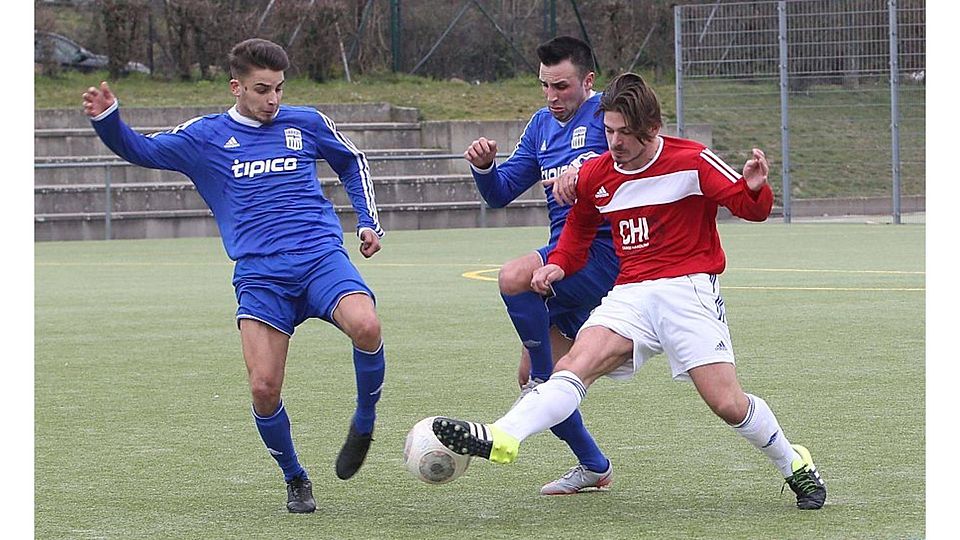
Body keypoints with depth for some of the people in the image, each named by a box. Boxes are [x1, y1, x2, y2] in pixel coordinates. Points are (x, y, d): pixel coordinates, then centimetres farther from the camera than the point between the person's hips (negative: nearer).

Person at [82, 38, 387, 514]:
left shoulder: (305, 124, 12)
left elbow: (352, 162, 28)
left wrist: (369, 222, 18)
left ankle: (363, 425, -3)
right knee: (264, 389, -14)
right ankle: (295, 480, 13)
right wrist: (106, 119, -12)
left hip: (321, 256, 0)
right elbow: (141, 150, 7)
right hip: (259, 275, 0)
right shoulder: (206, 136, 10)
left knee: (365, 326, -31)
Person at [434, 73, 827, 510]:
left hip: (688, 289, -4)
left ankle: (796, 467, 13)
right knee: (575, 366, -20)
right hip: (629, 294, 4)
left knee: (727, 403, -12)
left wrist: (755, 188, -28)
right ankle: (500, 439, -41)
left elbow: (751, 208, -5)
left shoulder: (692, 161, -7)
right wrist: (559, 264, 8)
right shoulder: (595, 175, 7)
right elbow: (580, 226, 26)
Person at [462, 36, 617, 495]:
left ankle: (542, 383, -16)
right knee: (530, 377, 7)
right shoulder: (542, 124, 16)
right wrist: (484, 167, -6)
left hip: (604, 254, -9)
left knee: (515, 277, -32)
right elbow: (500, 194, 16)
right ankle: (593, 467, 22)